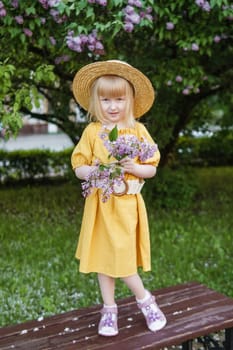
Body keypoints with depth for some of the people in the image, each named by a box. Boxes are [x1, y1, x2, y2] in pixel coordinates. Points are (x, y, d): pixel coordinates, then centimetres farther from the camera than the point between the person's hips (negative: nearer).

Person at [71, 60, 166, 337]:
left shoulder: (138, 131, 1)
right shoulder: (92, 132, 0)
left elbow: (151, 169, 3)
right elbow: (78, 168, 2)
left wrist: (133, 168, -17)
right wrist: (93, 170, -19)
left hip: (128, 204, -1)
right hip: (101, 204, 1)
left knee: (122, 256, -3)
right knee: (103, 256, 8)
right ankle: (109, 309, 25)